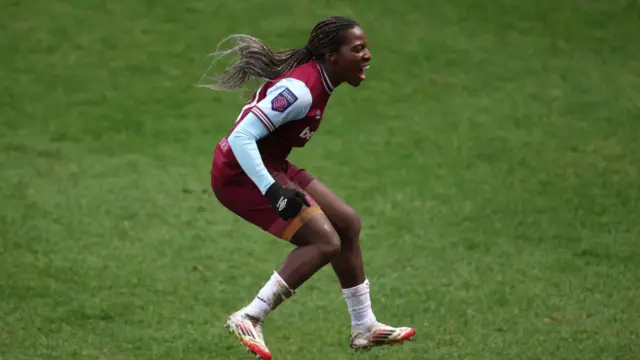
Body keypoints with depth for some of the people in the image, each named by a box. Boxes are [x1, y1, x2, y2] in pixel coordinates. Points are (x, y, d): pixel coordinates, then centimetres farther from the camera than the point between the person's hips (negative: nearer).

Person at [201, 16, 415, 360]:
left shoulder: (316, 80, 4)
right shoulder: (301, 90, -25)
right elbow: (241, 138, -30)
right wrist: (273, 191, -34)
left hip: (270, 167, 10)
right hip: (241, 174, -10)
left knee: (347, 223, 12)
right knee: (324, 241, -17)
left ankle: (364, 327, 24)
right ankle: (249, 319, -11)